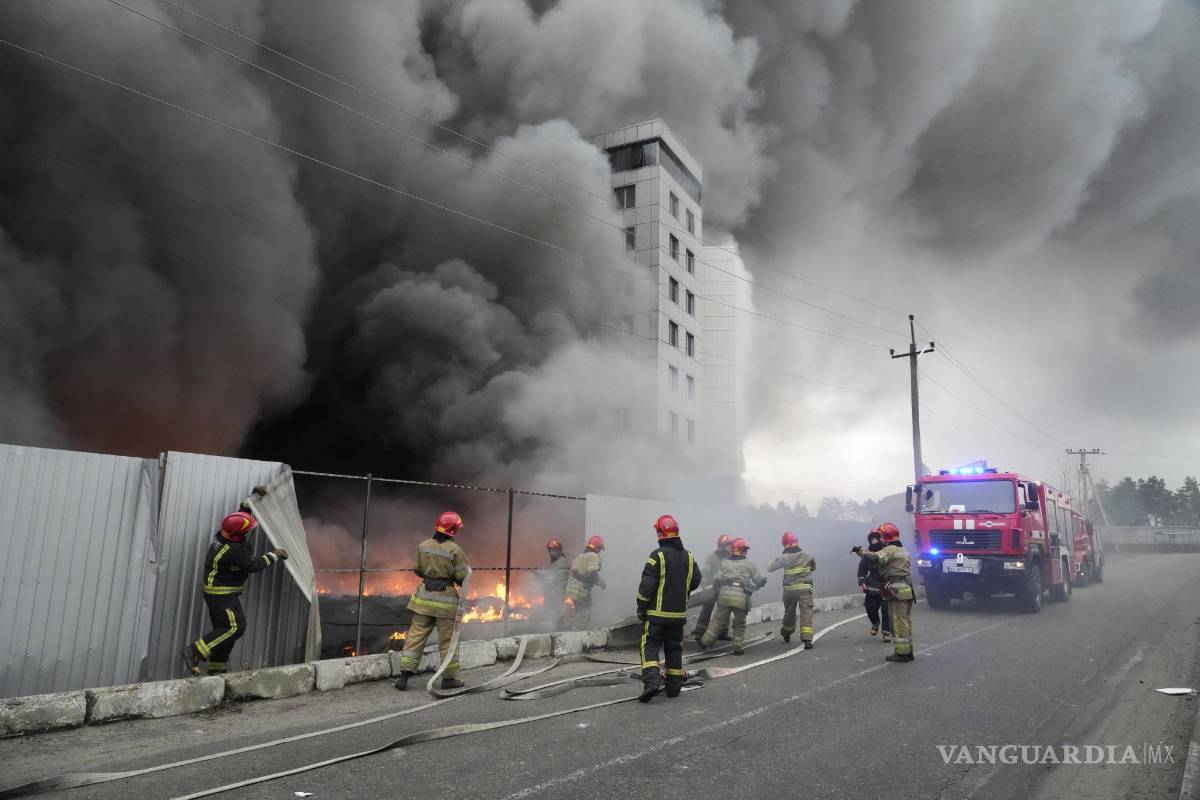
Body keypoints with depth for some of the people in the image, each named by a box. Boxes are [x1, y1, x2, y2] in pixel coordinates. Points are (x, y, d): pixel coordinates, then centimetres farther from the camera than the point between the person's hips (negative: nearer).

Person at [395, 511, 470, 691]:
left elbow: (418, 570, 11)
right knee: (447, 639, 7)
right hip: (445, 599, -4)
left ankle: (405, 674, 6)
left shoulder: (423, 546, 0)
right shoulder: (454, 550, -15)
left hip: (425, 596, 4)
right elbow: (464, 577, -11)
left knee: (416, 635, 10)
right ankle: (449, 678, 15)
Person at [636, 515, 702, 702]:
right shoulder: (689, 557, 3)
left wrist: (641, 608, -5)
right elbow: (695, 581, 13)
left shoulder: (657, 556, -15)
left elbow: (647, 585, -15)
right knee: (674, 648, 15)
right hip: (679, 613, 5)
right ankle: (674, 686, 19)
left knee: (650, 646, 2)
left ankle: (651, 681, -14)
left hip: (656, 612, -5)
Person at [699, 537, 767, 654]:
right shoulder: (749, 565, 8)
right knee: (739, 624, 15)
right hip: (741, 597, -1)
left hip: (724, 595, 1)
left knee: (718, 619, 12)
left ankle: (706, 641, 10)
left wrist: (718, 592, 20)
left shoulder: (725, 563, 11)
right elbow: (760, 581, 10)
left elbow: (717, 579, 5)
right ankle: (737, 647, 13)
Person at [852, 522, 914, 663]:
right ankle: (908, 651, 20)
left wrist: (860, 551, -17)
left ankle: (902, 653, -3)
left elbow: (875, 559, -27)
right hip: (908, 589, 10)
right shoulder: (904, 550, 20)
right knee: (906, 622, 14)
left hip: (897, 591, -10)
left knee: (899, 622, -5)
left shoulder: (890, 550, -11)